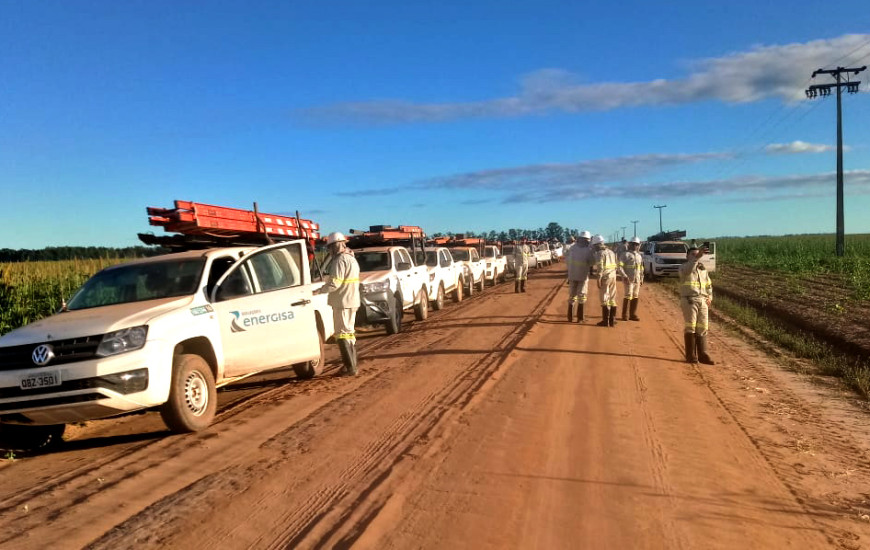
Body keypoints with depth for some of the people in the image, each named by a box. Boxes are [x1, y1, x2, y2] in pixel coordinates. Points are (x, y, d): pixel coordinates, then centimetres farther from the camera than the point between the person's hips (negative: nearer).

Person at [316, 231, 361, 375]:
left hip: (342, 302, -10)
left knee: (342, 333, -6)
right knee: (349, 332, 18)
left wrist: (319, 291, -11)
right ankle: (352, 365, 26)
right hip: (352, 301, 10)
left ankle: (350, 367, -8)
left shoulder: (340, 260, -17)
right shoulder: (352, 259, 16)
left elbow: (334, 284, -22)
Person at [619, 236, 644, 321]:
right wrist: (624, 276, -19)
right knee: (628, 296, -8)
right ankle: (625, 315, 1)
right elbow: (620, 266, -12)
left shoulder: (639, 256, 16)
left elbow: (641, 268, 23)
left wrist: (641, 278, 15)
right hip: (628, 279, -6)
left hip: (637, 279, 6)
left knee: (635, 297, 6)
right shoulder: (625, 254, -5)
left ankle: (633, 314, 12)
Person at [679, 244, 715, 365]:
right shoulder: (684, 267, -2)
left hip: (703, 301, 5)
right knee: (690, 327, -6)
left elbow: (709, 285, 25)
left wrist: (710, 297, 8)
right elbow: (688, 270, -28)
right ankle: (690, 356, -1)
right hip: (689, 300, -5)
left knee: (702, 328, 4)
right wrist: (697, 258, -41)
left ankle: (703, 355, 9)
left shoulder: (703, 269, 16)